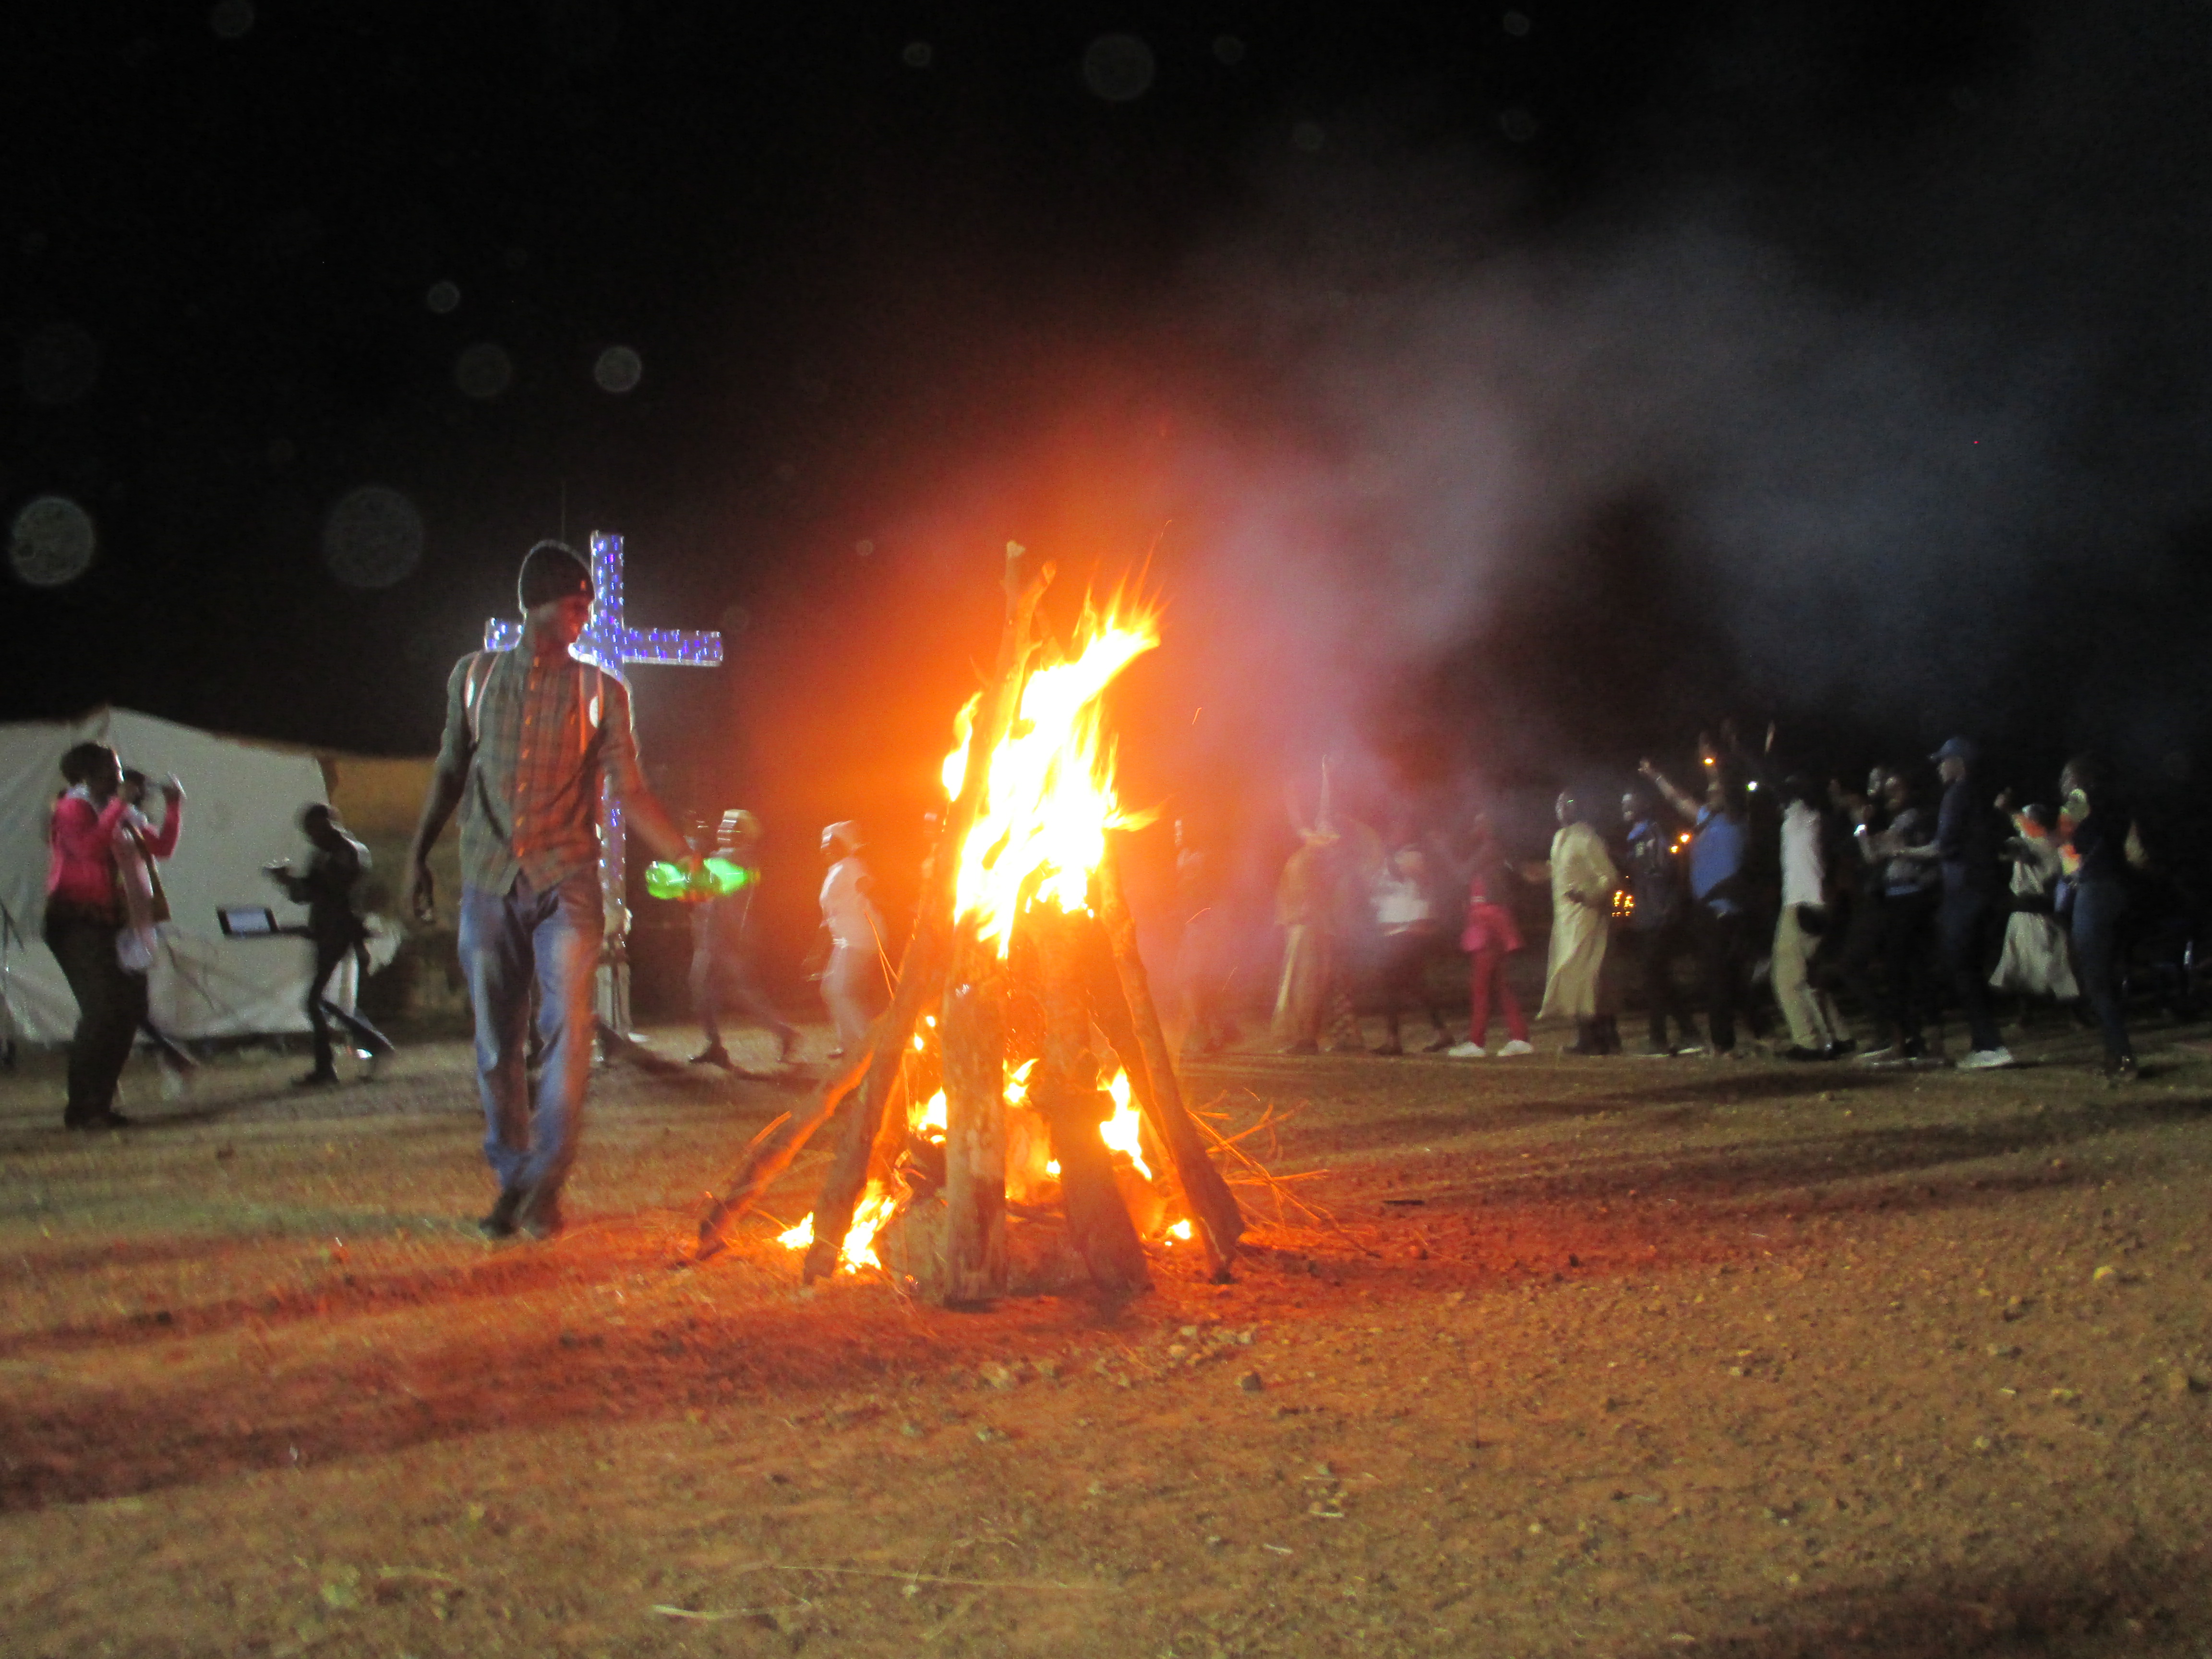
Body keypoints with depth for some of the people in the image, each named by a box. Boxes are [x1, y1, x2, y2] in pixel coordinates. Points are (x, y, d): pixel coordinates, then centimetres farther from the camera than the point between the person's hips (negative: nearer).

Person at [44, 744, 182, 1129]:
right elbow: (89, 847, -23)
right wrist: (120, 804, -19)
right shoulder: (72, 809, -4)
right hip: (77, 924, -9)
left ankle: (98, 1104, 10)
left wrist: (173, 807, 13)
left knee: (128, 1011, 4)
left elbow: (161, 848, 22)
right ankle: (81, 1108, -13)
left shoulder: (115, 817, 21)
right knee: (101, 1011, -17)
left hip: (108, 924, 9)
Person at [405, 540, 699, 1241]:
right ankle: (511, 1180, 14)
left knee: (566, 1030, -12)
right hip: (489, 881, 2)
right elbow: (451, 770, 19)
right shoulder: (474, 676, 11)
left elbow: (629, 791, 3)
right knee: (496, 1040, 3)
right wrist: (418, 853, 15)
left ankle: (545, 1185, -5)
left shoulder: (600, 692, 6)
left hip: (565, 881, -2)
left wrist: (685, 855, -8)